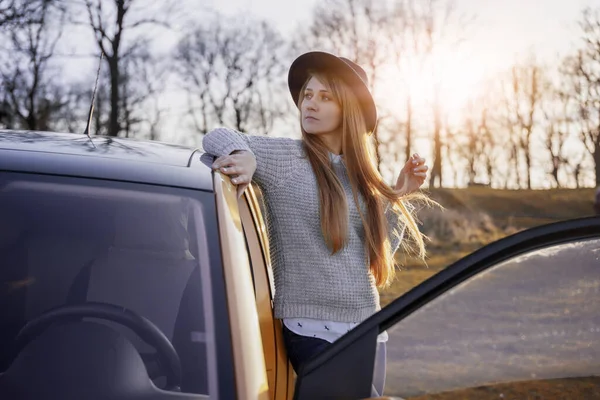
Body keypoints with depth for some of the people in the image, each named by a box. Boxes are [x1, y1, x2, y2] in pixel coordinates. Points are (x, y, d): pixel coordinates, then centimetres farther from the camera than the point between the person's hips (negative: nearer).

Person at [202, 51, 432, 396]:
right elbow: (218, 137, -7)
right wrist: (245, 156, -27)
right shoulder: (284, 157, -5)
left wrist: (400, 196, 4)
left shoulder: (359, 172, 10)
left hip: (369, 329, 6)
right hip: (313, 331, -6)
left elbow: (378, 256, 12)